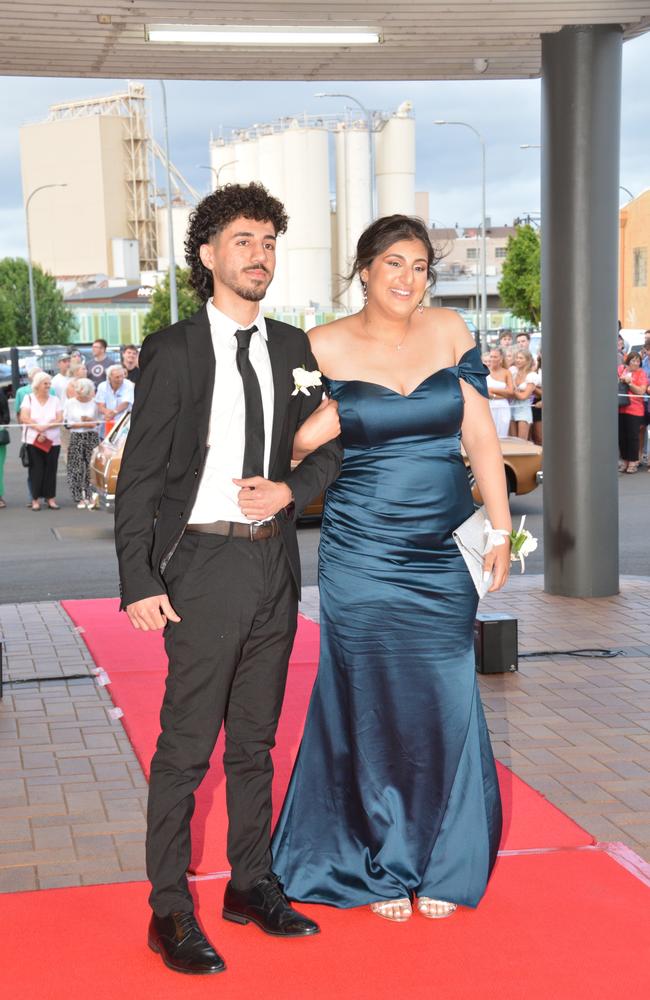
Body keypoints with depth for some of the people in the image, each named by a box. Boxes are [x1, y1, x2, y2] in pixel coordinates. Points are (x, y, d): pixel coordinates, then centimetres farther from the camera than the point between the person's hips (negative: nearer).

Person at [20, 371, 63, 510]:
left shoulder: (55, 400, 8)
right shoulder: (28, 398, 3)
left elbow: (59, 420, -1)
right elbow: (24, 418, -7)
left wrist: (46, 427, -17)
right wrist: (38, 428, -16)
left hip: (52, 441, 2)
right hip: (33, 441, -2)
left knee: (50, 470, 1)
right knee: (36, 470, -3)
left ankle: (51, 498, 6)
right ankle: (35, 499, 0)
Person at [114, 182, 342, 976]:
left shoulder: (292, 348, 9)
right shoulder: (173, 352, -6)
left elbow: (329, 446, 15)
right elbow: (139, 477, -7)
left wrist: (290, 489, -6)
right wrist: (140, 583, -13)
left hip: (275, 560, 5)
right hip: (206, 562, -5)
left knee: (255, 739, 15)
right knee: (186, 746, -2)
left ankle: (252, 883, 27)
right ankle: (170, 911, 8)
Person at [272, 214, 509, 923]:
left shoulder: (448, 331, 4)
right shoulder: (326, 348, -3)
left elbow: (480, 435, 5)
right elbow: (298, 445, 3)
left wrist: (501, 529, 3)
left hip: (441, 557, 2)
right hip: (362, 557, -2)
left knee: (445, 706, 5)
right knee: (372, 708, 6)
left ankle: (438, 867, 23)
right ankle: (382, 868, 24)